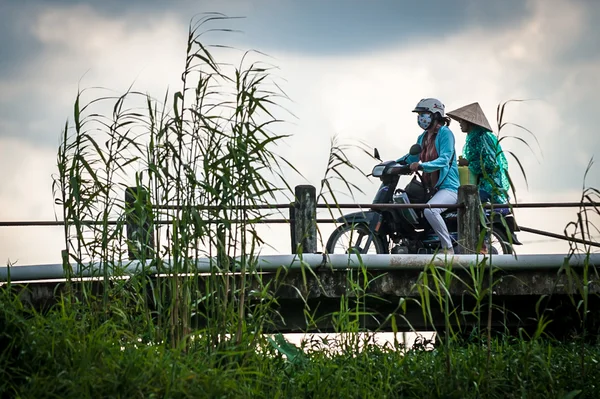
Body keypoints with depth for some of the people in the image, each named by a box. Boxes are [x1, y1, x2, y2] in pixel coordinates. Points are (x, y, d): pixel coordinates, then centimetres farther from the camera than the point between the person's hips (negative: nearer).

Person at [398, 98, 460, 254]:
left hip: (448, 186, -10)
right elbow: (412, 157, 26)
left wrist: (420, 165, -36)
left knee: (430, 210, -35)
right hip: (429, 187, 10)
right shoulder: (423, 137, 17)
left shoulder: (445, 133, -9)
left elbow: (444, 160, -22)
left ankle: (448, 248, -27)